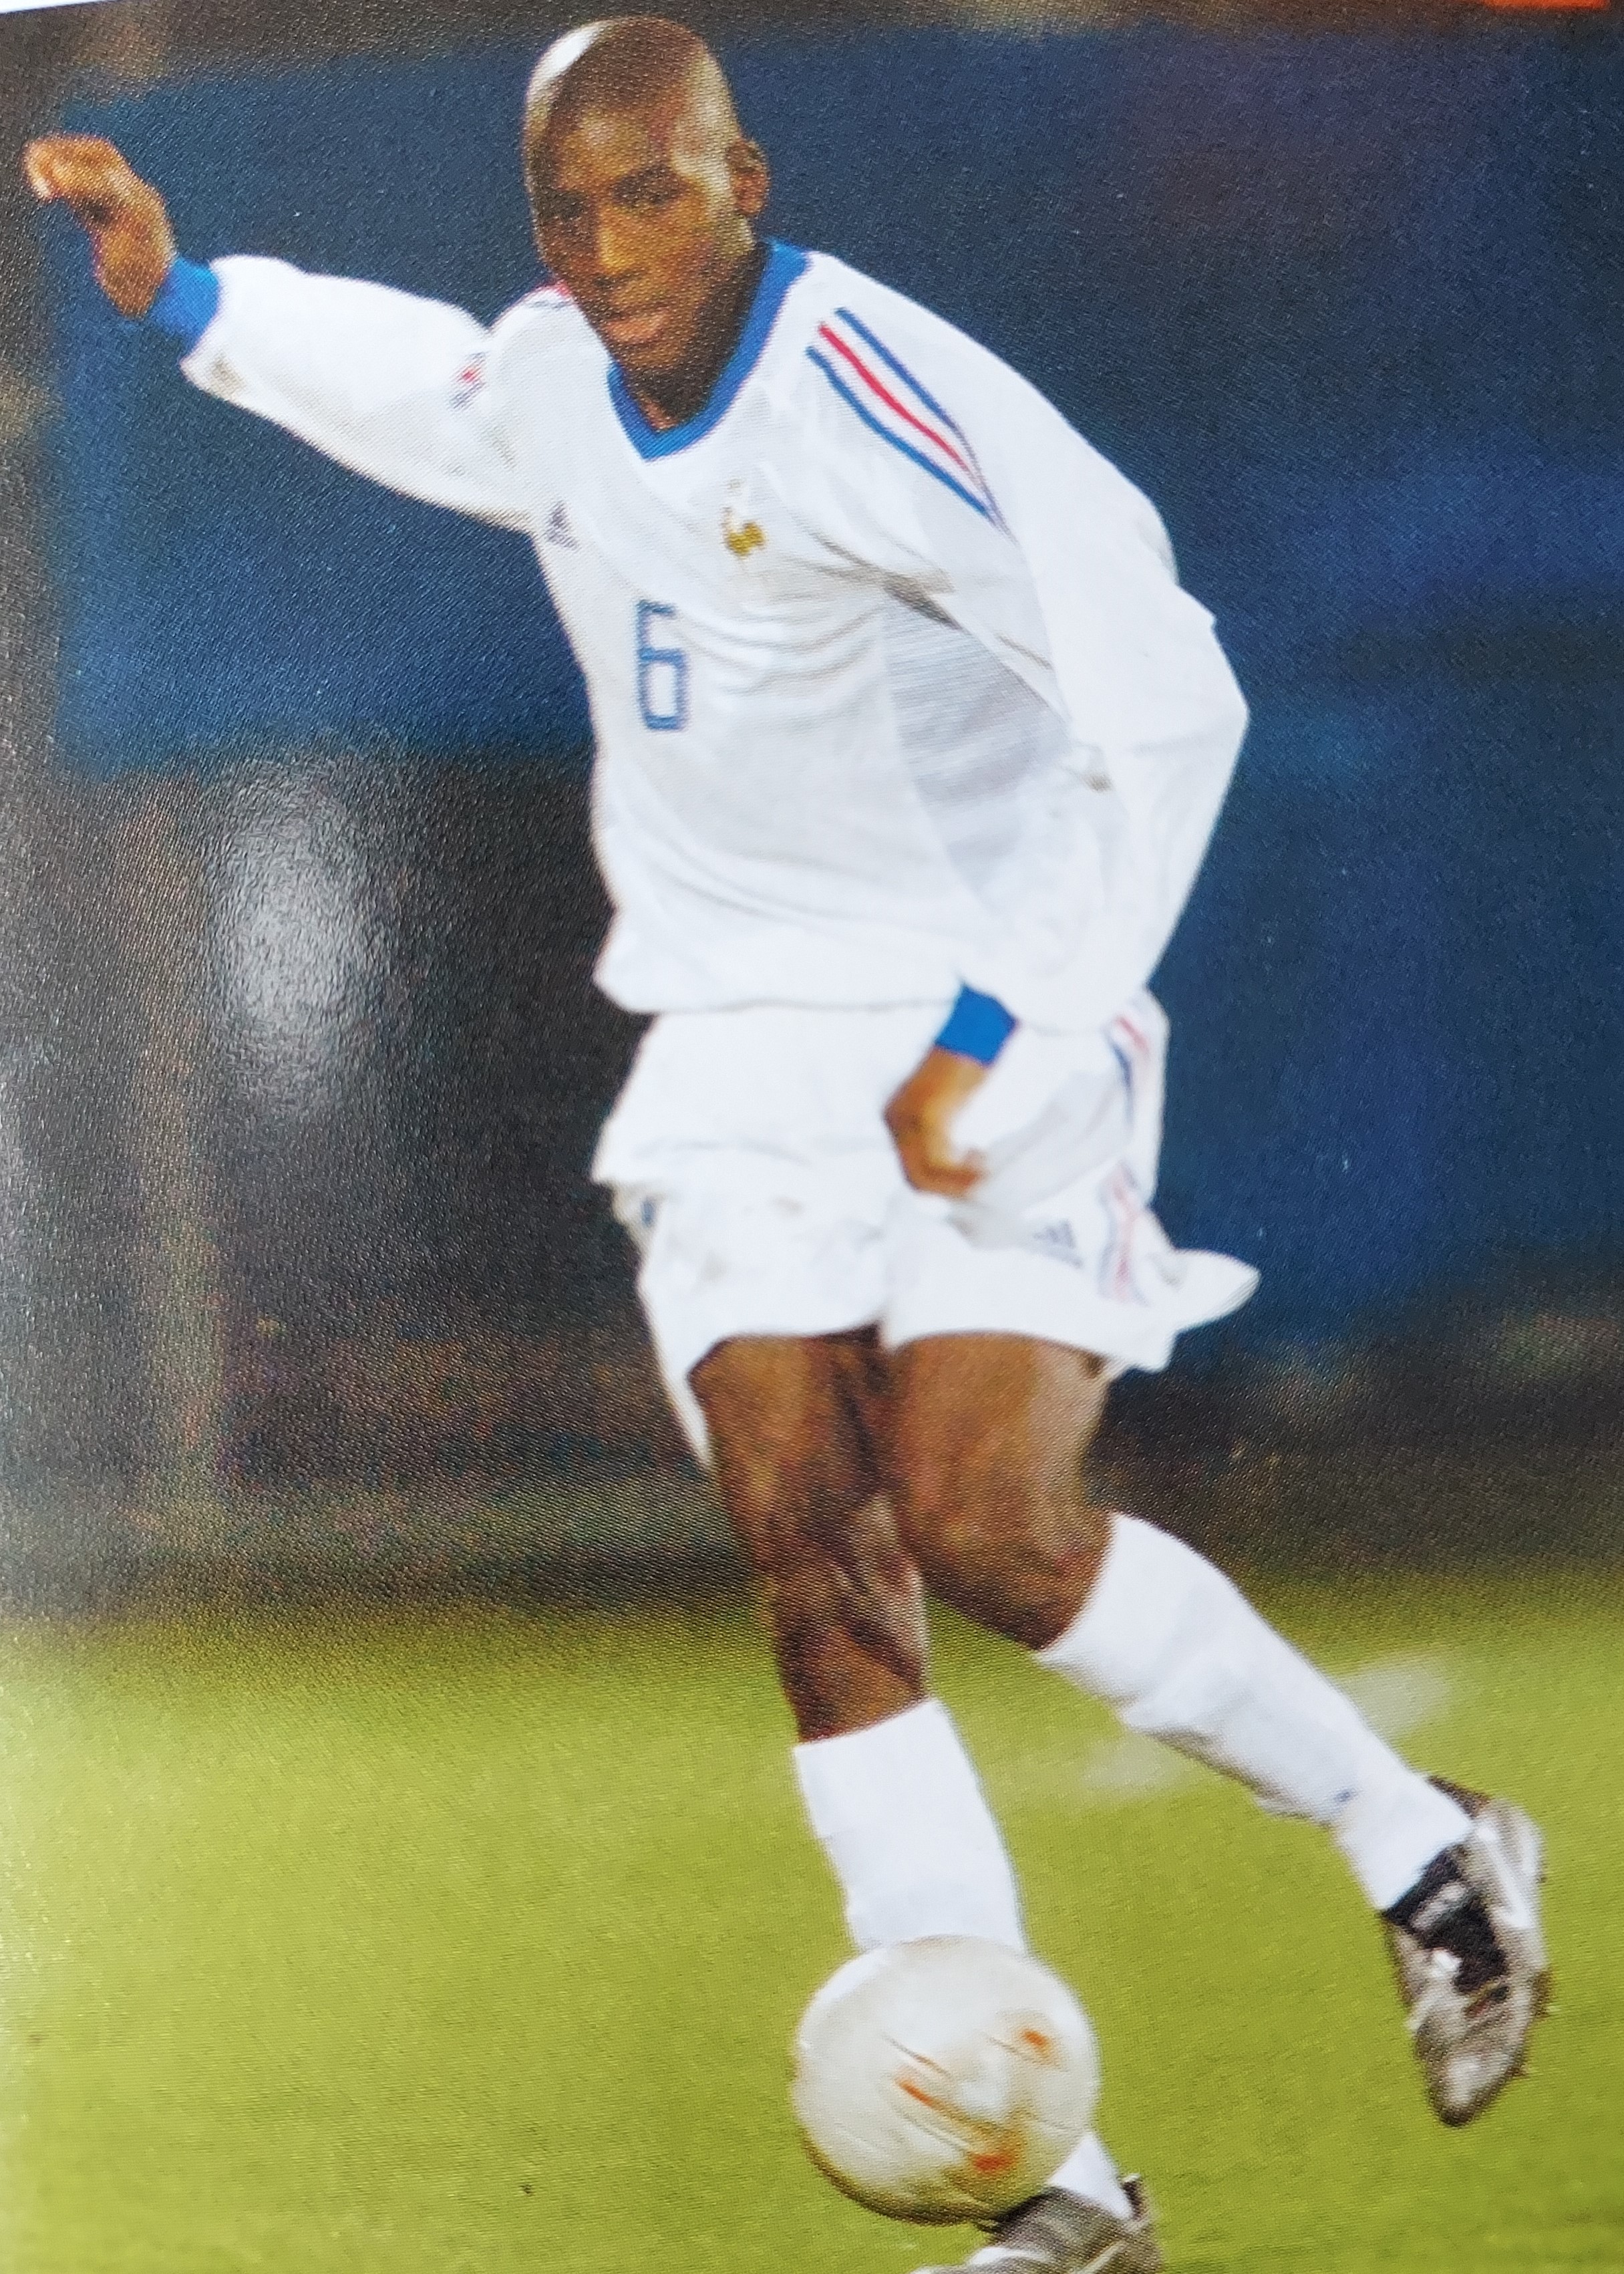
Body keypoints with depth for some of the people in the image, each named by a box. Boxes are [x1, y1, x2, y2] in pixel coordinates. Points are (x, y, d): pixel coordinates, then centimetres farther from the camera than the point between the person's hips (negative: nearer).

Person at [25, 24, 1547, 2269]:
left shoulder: (881, 397, -21)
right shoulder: (552, 390, 4)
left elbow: (1166, 702, -22)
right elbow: (413, 377, 32)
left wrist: (992, 1031, -24)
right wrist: (185, 295, 22)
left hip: (987, 1045, -6)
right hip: (740, 1056, 6)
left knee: (986, 1529, -20)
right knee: (815, 1569, -7)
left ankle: (1424, 1850, 5)